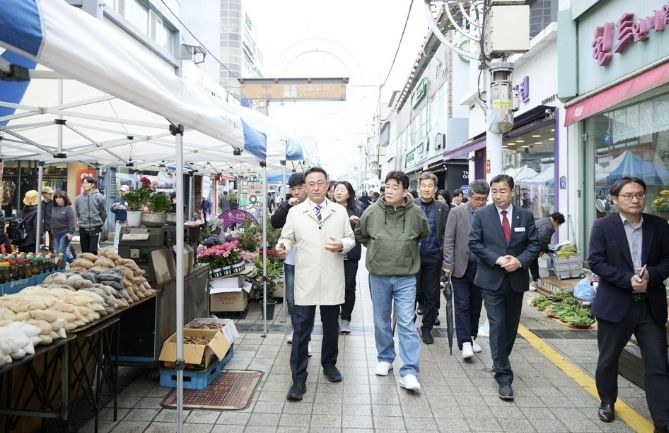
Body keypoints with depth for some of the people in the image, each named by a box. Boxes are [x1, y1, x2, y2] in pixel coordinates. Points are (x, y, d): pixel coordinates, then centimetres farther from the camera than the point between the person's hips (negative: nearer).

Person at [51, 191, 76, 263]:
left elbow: (72, 221, -15)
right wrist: (51, 229, 19)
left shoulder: (69, 208, -11)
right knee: (57, 251, 10)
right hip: (56, 233, 8)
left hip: (65, 233, -8)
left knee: (62, 250, -8)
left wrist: (71, 232, -19)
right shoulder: (54, 208, 10)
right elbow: (52, 220, 20)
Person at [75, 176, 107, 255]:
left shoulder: (99, 197, -6)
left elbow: (104, 213, 1)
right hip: (83, 229, 4)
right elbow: (77, 213, 15)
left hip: (95, 229, -3)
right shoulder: (78, 198, 3)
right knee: (84, 252, 11)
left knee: (93, 251, -8)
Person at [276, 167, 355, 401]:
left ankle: (329, 364, 38)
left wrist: (342, 245, -12)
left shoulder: (340, 211, 5)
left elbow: (351, 238, 9)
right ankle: (298, 379, 10)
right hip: (305, 280, -2)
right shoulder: (295, 212, 1)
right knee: (301, 329, -1)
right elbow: (287, 237, 5)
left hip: (332, 279, 2)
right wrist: (282, 246, -17)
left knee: (331, 327, 16)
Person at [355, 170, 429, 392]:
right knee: (381, 322, 15)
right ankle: (385, 358, 35)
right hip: (378, 276, 2)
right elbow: (360, 235, 11)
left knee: (407, 323, -2)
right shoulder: (372, 211, -7)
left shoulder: (416, 213, -8)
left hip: (406, 277, -1)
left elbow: (423, 235, 14)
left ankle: (409, 372, 4)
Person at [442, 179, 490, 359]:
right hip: (461, 267, -2)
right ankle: (465, 343, 0)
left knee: (476, 305, 12)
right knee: (462, 305, -3)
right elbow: (448, 240, -4)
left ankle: (472, 337, 27)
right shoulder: (456, 212, -3)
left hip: (481, 268, 2)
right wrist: (448, 265, -8)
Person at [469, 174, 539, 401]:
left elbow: (534, 244, 3)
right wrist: (497, 259, -17)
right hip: (491, 279, -3)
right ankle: (504, 376, 1)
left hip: (516, 279, 3)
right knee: (497, 326, -6)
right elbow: (474, 243, -5)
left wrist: (520, 261, -15)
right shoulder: (481, 215, -3)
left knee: (511, 326, 15)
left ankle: (500, 362, 38)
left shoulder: (526, 216, 3)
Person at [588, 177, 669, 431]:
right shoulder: (603, 226, -4)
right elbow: (595, 262, -10)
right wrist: (628, 279, -21)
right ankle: (607, 402, 35)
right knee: (608, 359, 13)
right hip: (615, 304, -2)